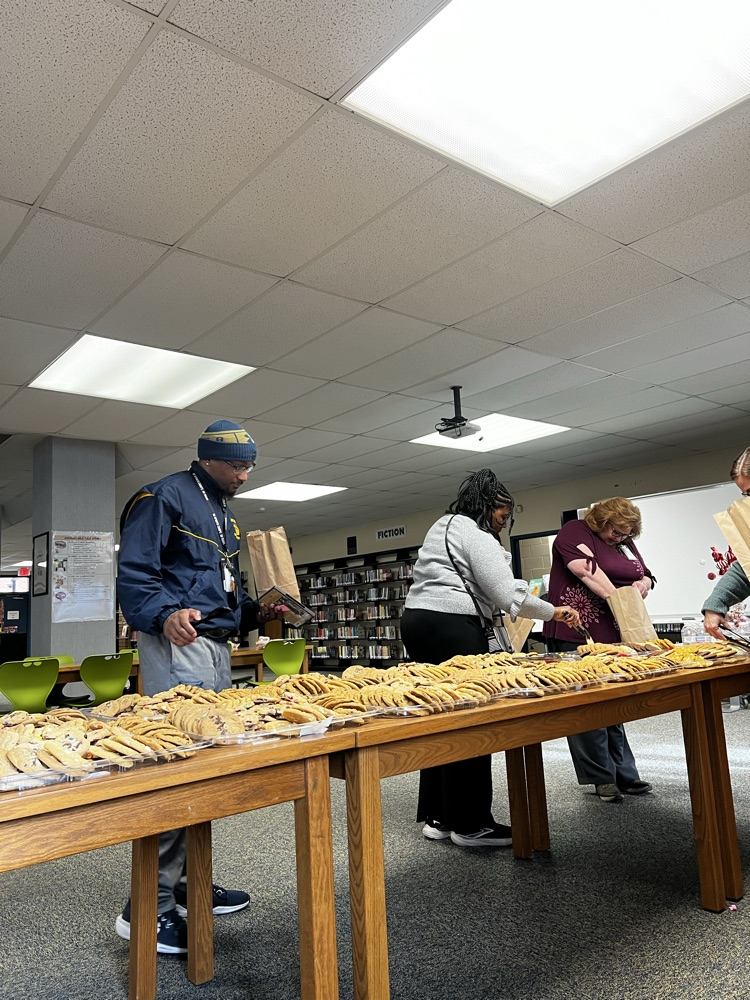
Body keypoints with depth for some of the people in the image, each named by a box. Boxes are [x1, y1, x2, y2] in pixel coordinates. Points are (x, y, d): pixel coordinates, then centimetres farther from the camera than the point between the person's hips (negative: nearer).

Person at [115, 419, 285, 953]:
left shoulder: (224, 513, 21)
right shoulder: (163, 498, -6)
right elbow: (134, 573, -14)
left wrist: (256, 611, 10)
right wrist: (166, 614, -31)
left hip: (218, 647, 10)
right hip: (178, 645, -9)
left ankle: (188, 882, 26)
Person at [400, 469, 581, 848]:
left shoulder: (442, 527, 23)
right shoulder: (475, 535, -8)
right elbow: (507, 595, -11)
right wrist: (553, 611, 0)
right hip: (450, 626, -10)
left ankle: (436, 816, 20)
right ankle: (470, 824, 3)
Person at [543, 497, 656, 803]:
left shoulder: (625, 543, 18)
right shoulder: (574, 531, -5)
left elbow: (645, 576, 21)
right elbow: (586, 571, -19)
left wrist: (643, 584, -3)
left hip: (614, 637, 7)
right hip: (577, 635, -7)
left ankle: (624, 774, 20)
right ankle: (603, 778, 9)